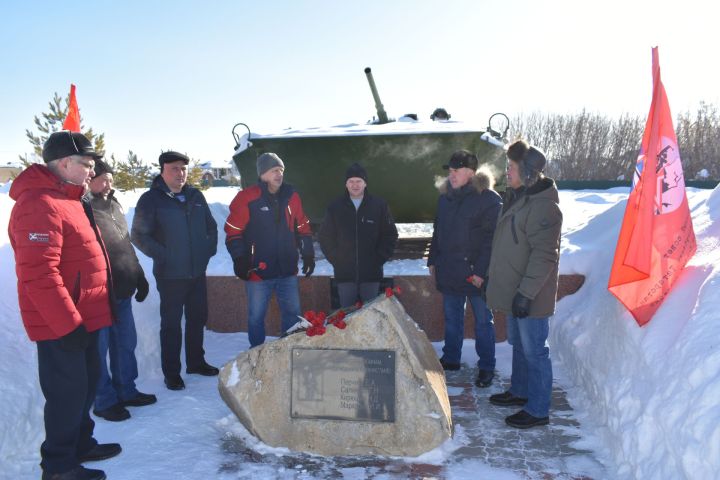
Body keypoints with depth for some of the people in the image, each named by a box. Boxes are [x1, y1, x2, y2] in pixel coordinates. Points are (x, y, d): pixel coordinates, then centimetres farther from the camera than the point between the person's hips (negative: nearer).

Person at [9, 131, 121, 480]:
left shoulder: (67, 200, 14)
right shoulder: (39, 205, -20)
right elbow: (39, 275, -26)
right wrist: (68, 323, -24)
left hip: (82, 319, 10)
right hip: (62, 325, -10)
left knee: (85, 385, 20)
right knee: (68, 392, 3)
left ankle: (81, 445, 37)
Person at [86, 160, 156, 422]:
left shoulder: (113, 205, 14)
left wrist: (139, 277, 21)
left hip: (122, 291, 8)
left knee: (126, 343, 16)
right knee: (99, 347, 4)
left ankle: (126, 391, 30)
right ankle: (104, 400, 17)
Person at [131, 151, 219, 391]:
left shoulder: (195, 196, 7)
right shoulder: (151, 199, -8)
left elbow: (211, 226, 16)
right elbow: (138, 235, -9)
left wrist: (209, 249, 4)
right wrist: (162, 256, -14)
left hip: (198, 272, 5)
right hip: (170, 275, -5)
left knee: (198, 318, 16)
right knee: (171, 324, 5)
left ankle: (196, 362, 33)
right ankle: (171, 373, 18)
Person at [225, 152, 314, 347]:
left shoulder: (291, 196, 5)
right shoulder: (247, 198, -10)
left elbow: (303, 227, 13)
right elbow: (233, 232, -8)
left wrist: (308, 255, 10)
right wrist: (239, 260, -12)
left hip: (288, 270, 4)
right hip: (258, 271, -4)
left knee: (292, 313, 13)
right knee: (256, 316, 9)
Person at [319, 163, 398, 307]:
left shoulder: (379, 205, 0)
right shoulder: (335, 208, 3)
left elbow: (390, 235, 4)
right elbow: (325, 237, 8)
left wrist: (379, 259, -2)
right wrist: (336, 260, 0)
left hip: (371, 274, -1)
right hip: (344, 274, 1)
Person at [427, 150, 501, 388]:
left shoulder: (489, 199, -11)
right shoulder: (445, 196, 10)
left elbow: (491, 238, -15)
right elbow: (438, 232, 18)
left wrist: (481, 271, -19)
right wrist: (432, 261, 15)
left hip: (475, 273, -6)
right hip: (449, 272, 6)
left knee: (483, 321, 6)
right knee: (452, 317, 17)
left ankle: (486, 367, 17)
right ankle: (450, 359, 31)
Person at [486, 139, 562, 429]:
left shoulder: (543, 206, -21)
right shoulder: (516, 196, 11)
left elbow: (544, 256, -25)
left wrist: (526, 292, -26)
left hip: (531, 296, -10)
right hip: (514, 289, 10)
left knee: (534, 351, 2)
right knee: (518, 344, 22)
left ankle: (537, 410, 14)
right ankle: (520, 391, 39)